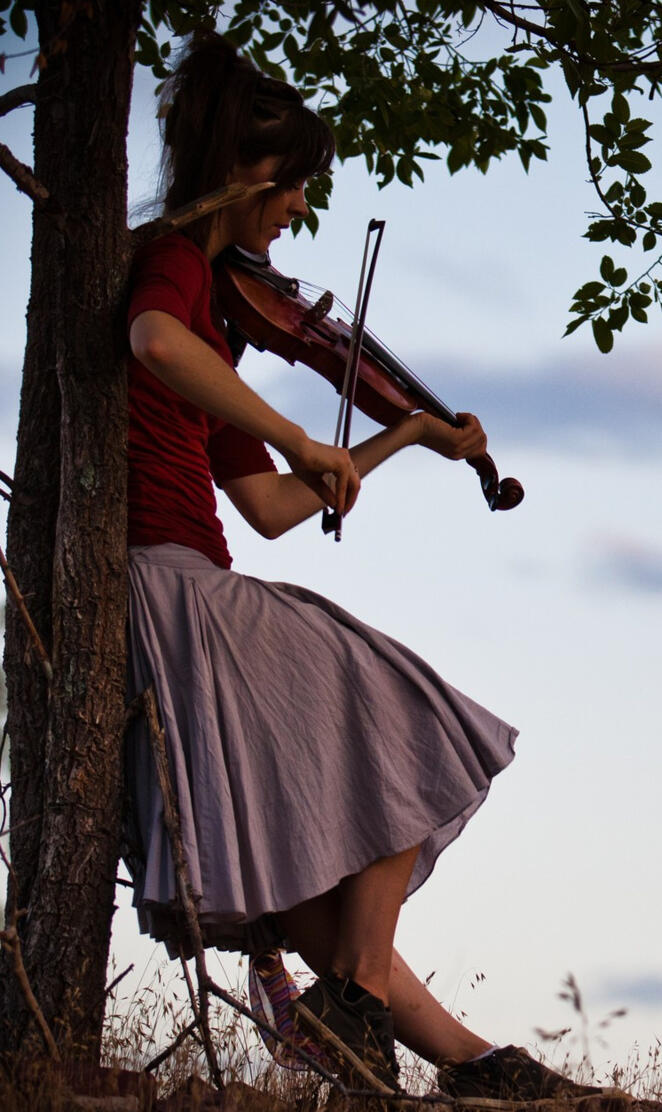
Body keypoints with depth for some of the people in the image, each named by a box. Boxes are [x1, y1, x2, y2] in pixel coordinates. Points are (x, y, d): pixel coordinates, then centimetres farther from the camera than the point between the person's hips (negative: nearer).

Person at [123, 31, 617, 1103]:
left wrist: (404, 437, 28)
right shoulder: (174, 257, -4)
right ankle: (360, 995, 0)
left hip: (175, 594, 10)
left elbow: (269, 507, 24)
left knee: (305, 844, 8)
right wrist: (299, 440, -26)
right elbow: (153, 342, -33)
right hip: (168, 584, -10)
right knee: (405, 739, 0)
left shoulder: (206, 291, 25)